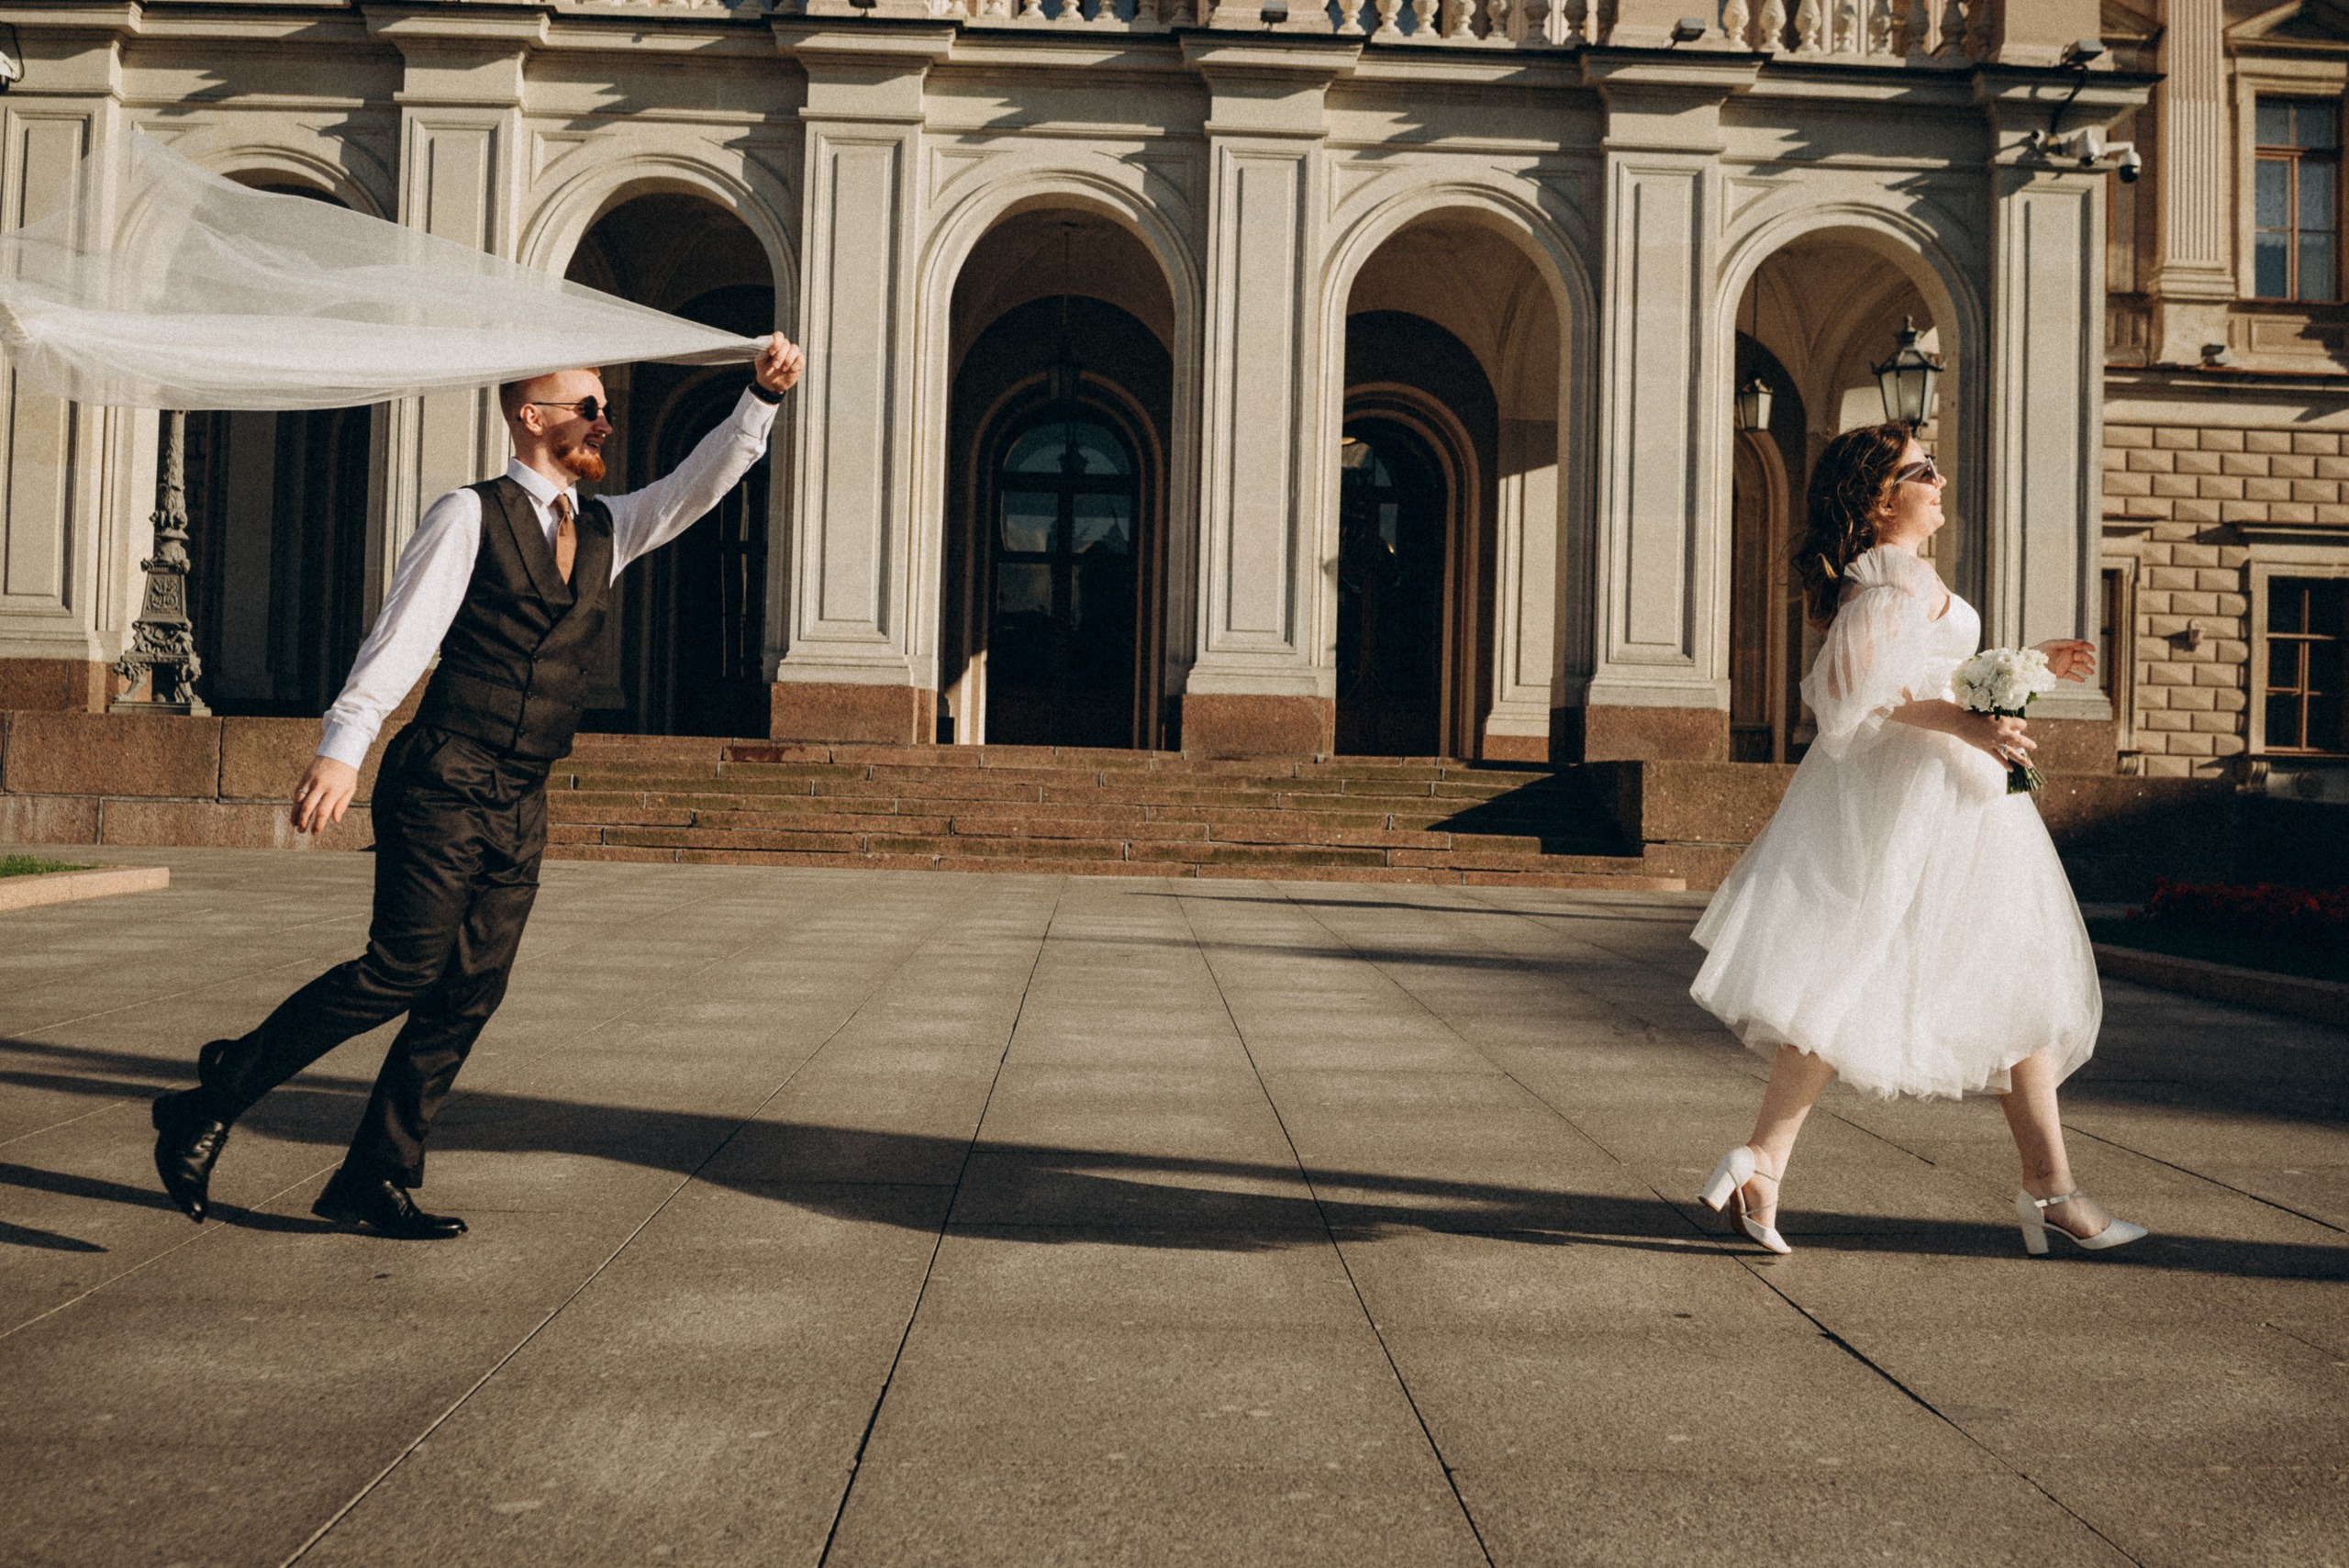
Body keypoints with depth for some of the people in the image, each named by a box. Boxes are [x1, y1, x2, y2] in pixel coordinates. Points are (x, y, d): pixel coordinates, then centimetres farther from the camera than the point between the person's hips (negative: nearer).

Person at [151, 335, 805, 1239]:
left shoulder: (604, 530, 16)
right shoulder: (469, 517, -3)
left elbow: (701, 484, 8)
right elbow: (401, 634, -11)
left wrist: (762, 398, -7)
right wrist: (343, 745, -23)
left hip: (520, 807, 6)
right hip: (442, 786, -6)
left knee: (470, 994, 3)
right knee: (402, 970, -10)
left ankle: (374, 1180, 13)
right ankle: (212, 1101, 8)